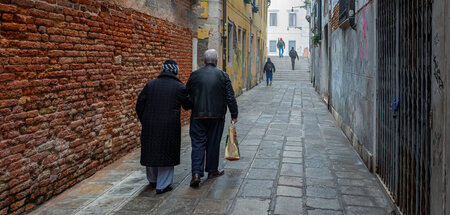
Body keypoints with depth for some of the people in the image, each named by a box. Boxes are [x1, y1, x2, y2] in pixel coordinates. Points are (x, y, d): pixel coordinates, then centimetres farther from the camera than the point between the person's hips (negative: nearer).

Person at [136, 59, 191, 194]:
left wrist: (144, 121, 15)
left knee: (151, 152, 17)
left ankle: (153, 181, 35)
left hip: (150, 126, 4)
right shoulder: (179, 87, -5)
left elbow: (139, 106, 4)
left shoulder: (150, 85, 4)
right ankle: (162, 185, 10)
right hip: (169, 127, -3)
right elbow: (187, 106, 6)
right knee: (166, 152, 7)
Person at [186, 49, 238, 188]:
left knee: (198, 143, 3)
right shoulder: (223, 75, -2)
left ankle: (196, 173, -8)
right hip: (217, 116, 0)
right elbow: (230, 97, -2)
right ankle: (212, 170, 24)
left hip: (198, 116, 0)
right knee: (213, 143, 11)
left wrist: (191, 107, 23)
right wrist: (234, 115, 4)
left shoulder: (195, 75, 1)